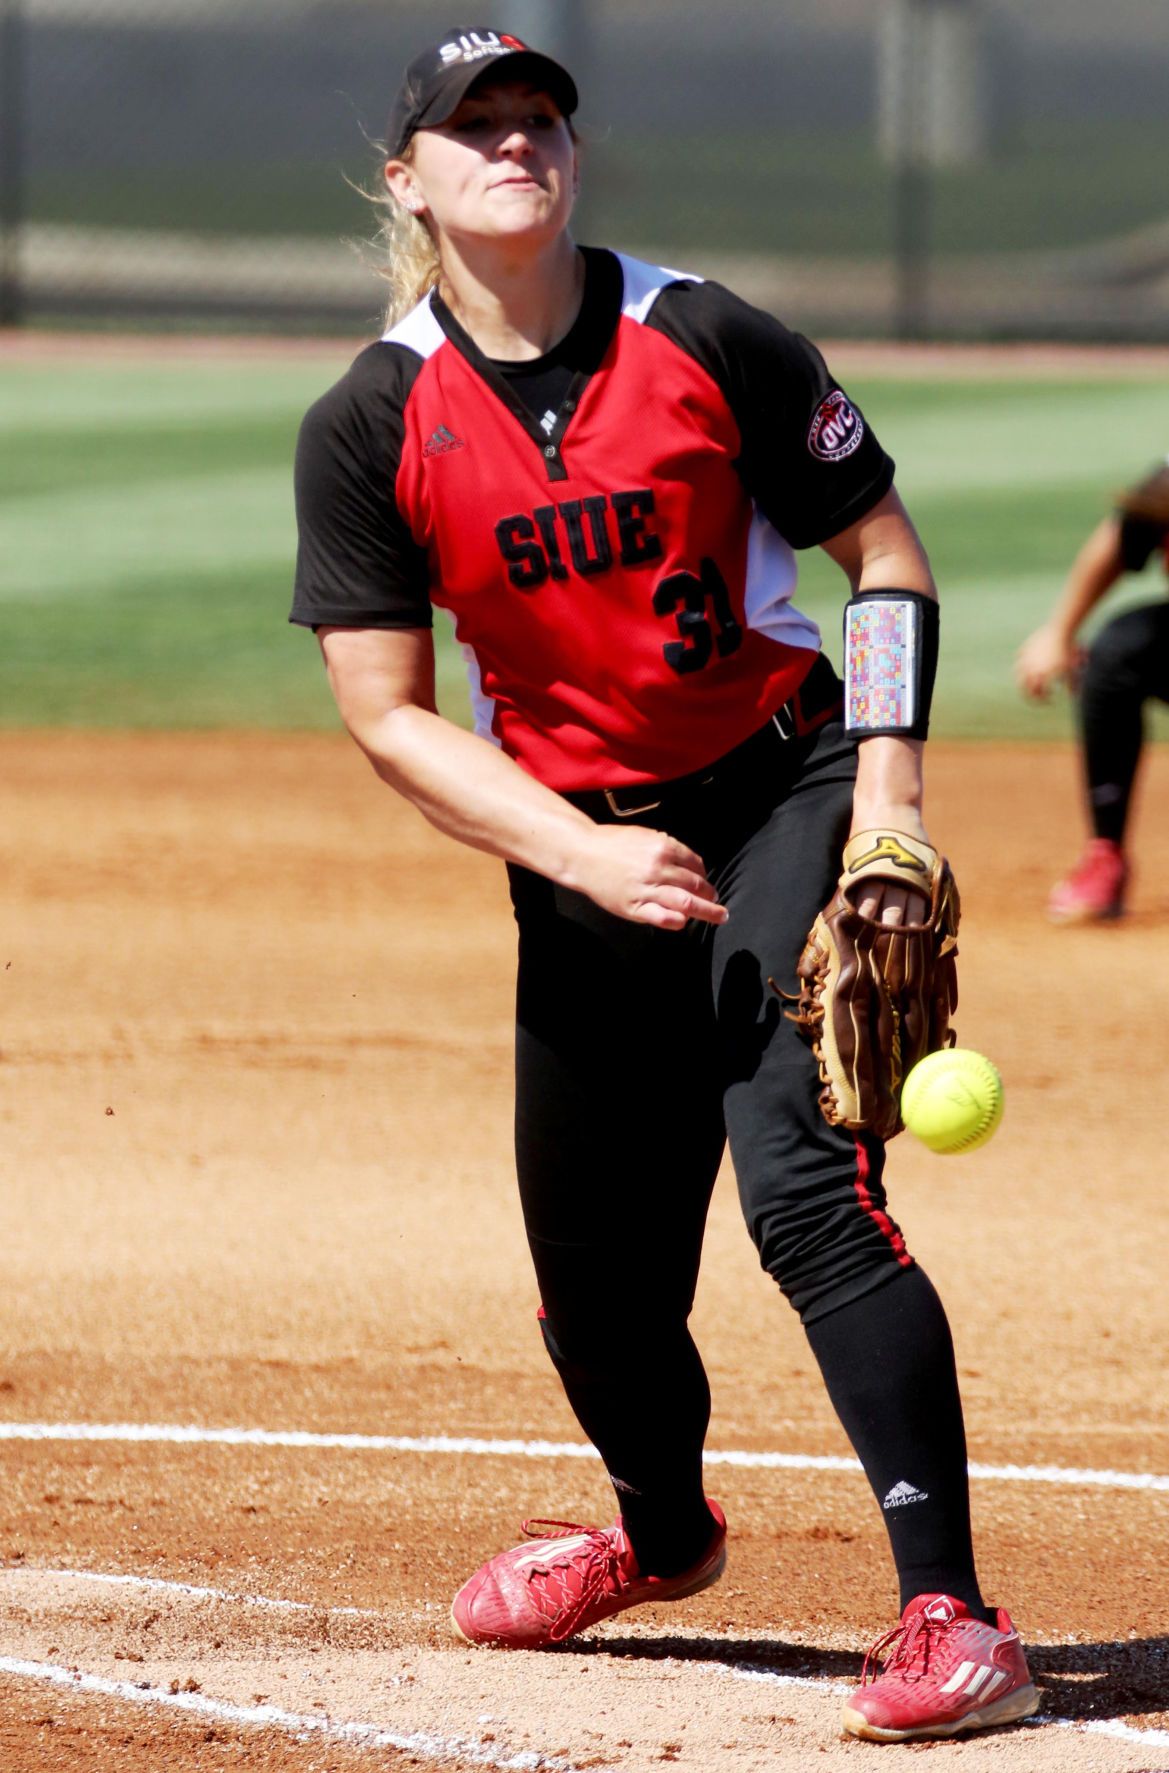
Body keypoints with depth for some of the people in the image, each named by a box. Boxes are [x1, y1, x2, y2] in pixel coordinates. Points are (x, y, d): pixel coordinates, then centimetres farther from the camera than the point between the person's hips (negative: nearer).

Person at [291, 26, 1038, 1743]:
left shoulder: (707, 343, -10)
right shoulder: (371, 426, -7)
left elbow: (884, 546, 0)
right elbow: (388, 716, -7)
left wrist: (891, 794, -11)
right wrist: (588, 856, -20)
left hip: (786, 795, -3)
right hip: (576, 846, 3)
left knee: (805, 1187, -22)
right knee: (598, 1269, 10)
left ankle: (953, 1620, -25)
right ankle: (664, 1530, 44)